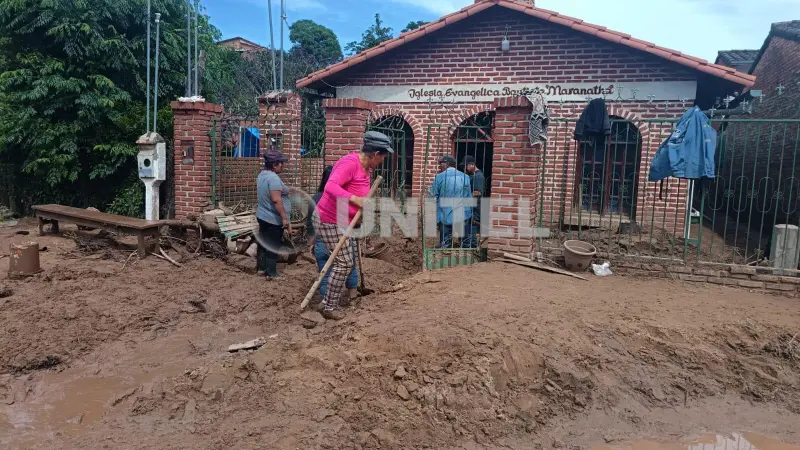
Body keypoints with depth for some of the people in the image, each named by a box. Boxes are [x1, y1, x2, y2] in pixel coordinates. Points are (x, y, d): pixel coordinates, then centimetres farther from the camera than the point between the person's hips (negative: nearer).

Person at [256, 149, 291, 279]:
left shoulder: (262, 174, 9)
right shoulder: (273, 178, -23)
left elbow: (258, 187, 29)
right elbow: (276, 200, -30)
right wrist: (284, 218, -28)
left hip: (262, 216, 10)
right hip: (273, 219, -10)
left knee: (264, 243, 18)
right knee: (273, 246, 0)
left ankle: (262, 268, 28)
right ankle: (271, 273, 6)